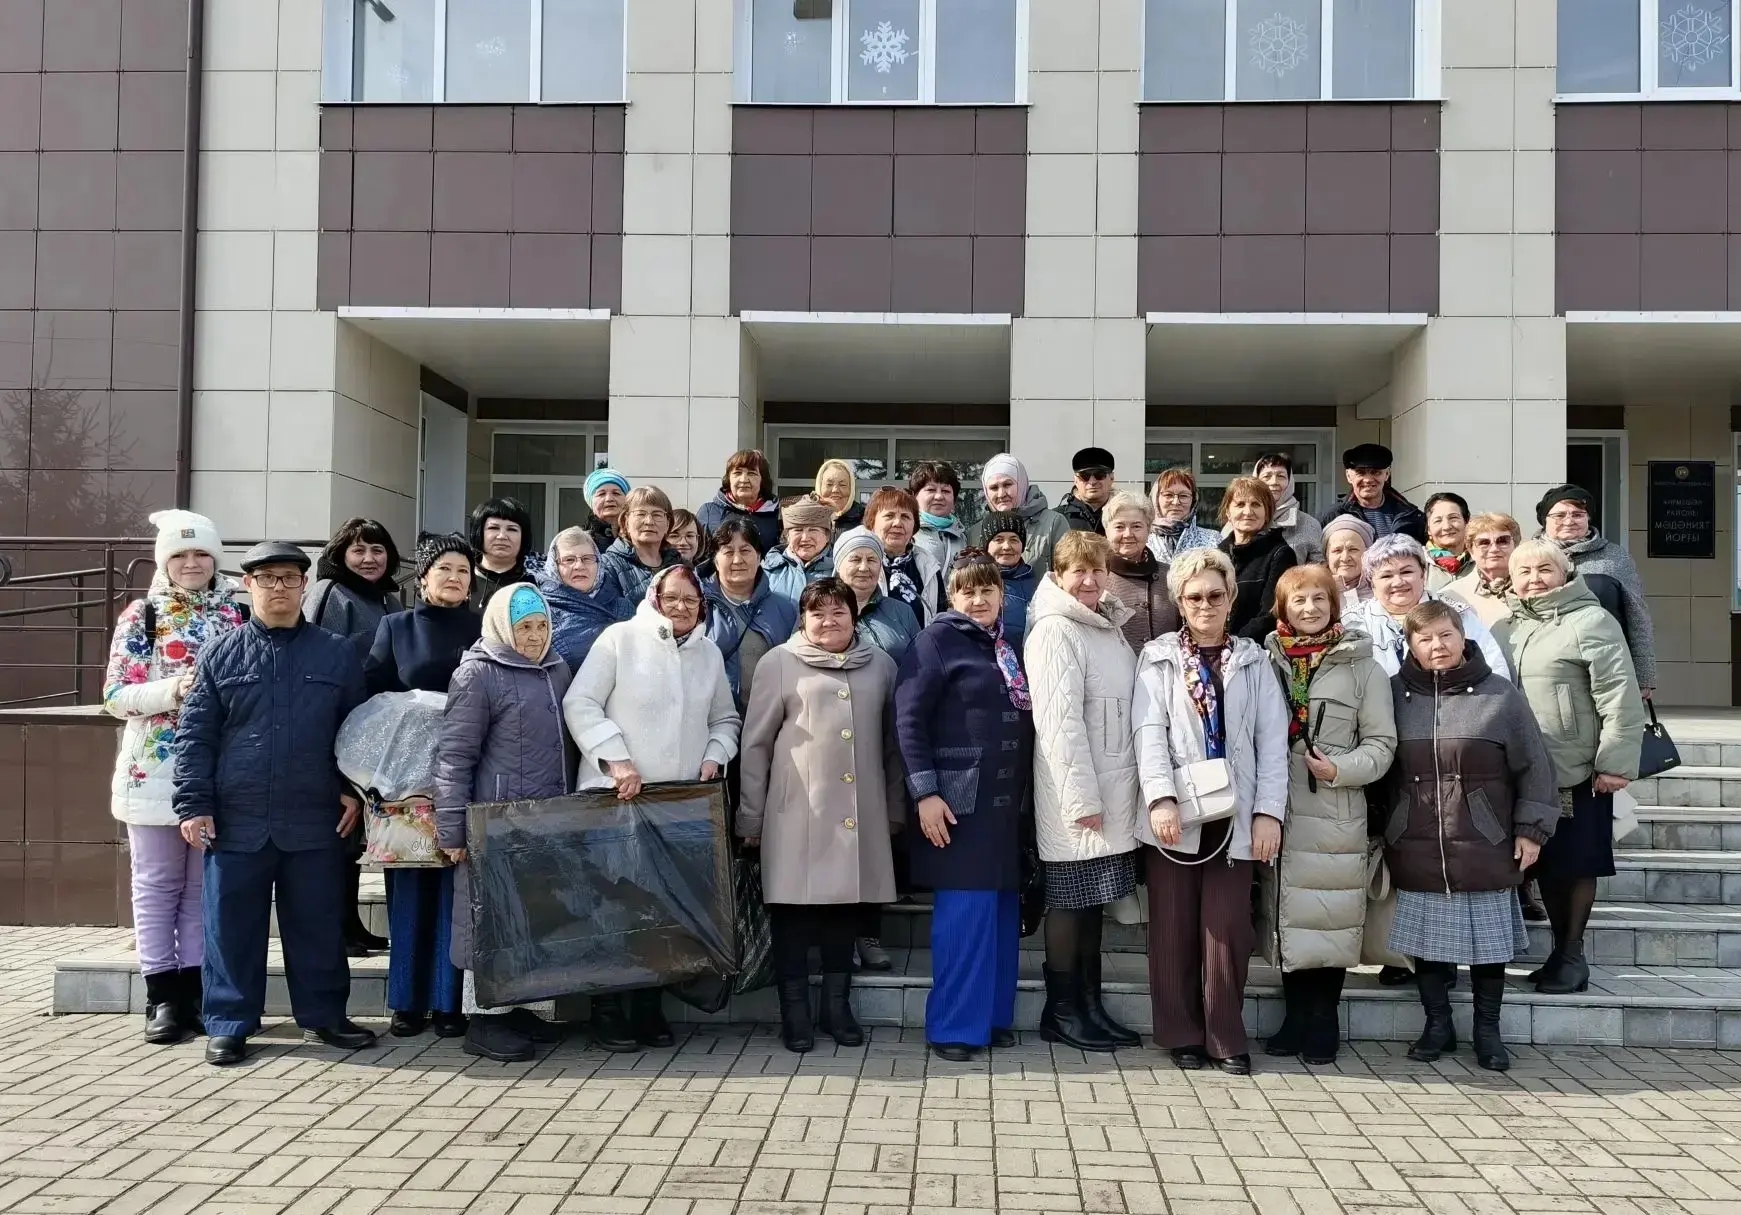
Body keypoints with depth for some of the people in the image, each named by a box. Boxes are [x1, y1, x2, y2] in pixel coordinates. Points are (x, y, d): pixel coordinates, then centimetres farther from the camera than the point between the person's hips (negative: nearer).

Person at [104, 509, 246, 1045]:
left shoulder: (237, 614, 7)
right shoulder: (141, 615, 2)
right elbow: (115, 695, -3)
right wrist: (174, 689, -18)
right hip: (155, 771, -2)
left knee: (205, 885, 8)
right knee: (157, 884, 4)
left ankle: (194, 989, 16)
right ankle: (163, 995, 11)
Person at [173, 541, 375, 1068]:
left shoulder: (338, 654, 5)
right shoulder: (221, 655, 4)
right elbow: (194, 735, 2)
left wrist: (354, 789, -1)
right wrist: (193, 804, -4)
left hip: (314, 823, 0)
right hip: (236, 821, 0)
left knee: (318, 925, 9)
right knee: (232, 926, 7)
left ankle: (323, 1015, 22)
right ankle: (229, 1024, 19)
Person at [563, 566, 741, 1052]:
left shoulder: (709, 653, 13)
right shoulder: (620, 638, -2)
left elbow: (725, 719, 21)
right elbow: (580, 703, -7)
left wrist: (715, 755, 2)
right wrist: (616, 760, -15)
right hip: (618, 794, -4)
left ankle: (648, 1008, 17)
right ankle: (607, 1010, 11)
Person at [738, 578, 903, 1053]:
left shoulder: (880, 665, 10)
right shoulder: (780, 662, 1)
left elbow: (891, 741, 15)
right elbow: (756, 742, 1)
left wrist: (894, 808, 13)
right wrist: (751, 816, 0)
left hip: (860, 814, 3)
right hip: (797, 813, -3)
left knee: (848, 902, 8)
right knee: (793, 905, 0)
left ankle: (837, 1004, 21)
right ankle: (794, 1010, 12)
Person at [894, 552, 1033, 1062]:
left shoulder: (1007, 648, 15)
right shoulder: (937, 640, -5)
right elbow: (908, 720, -11)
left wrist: (1024, 794, 13)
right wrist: (925, 792, -17)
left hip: (1006, 801, 7)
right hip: (958, 800, -7)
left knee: (1002, 909, 9)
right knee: (964, 911, -6)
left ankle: (994, 1016, 20)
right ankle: (953, 1026, 3)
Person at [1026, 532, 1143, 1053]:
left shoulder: (1111, 628, 14)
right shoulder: (1054, 632, -12)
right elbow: (1060, 719, -17)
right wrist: (1082, 797, -19)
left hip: (1113, 790, 8)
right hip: (1076, 795, -8)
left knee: (1094, 899, 13)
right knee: (1069, 899, 2)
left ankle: (1089, 1005, 21)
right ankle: (1062, 1011, 13)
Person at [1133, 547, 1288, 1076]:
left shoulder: (1253, 661, 9)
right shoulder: (1158, 657, 5)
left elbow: (1273, 740, 4)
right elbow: (1149, 731, -5)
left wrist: (1269, 811, -5)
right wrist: (1161, 799, -17)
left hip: (1234, 815, 1)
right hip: (1176, 815, -1)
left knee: (1228, 928, 0)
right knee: (1174, 928, 4)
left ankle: (1226, 1039, 12)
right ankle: (1181, 1035, 16)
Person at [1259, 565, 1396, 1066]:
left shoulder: (1362, 668, 5)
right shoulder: (1268, 662, 10)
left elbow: (1381, 743, 4)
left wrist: (1341, 769, -13)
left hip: (1335, 814, -2)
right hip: (1277, 810, 2)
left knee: (1329, 915, -1)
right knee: (1286, 913, 7)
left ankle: (1323, 1022, 12)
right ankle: (1296, 1016, 18)